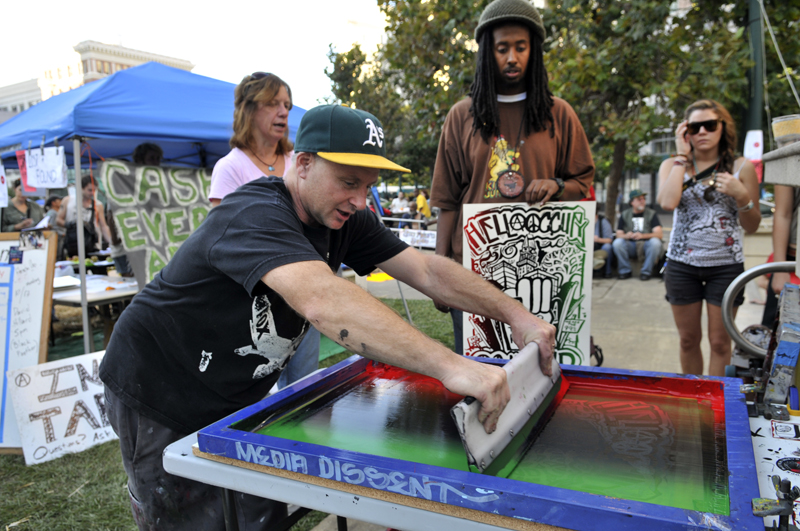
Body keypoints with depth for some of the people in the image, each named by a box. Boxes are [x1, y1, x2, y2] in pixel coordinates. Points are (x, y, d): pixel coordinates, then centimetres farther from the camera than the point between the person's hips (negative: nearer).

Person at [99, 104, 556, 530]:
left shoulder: (344, 219, -6)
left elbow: (426, 270, -11)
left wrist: (516, 314, -21)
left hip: (235, 400, 7)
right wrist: (450, 366, -54)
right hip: (160, 402, -7)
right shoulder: (256, 214, -32)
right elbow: (323, 300, -50)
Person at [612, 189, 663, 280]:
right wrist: (626, 236, -25)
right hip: (631, 245, 1)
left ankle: (646, 272, -17)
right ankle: (625, 271, -13)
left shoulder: (651, 214, 3)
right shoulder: (624, 215, 8)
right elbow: (619, 234, 1)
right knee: (617, 242, -29)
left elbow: (659, 234, -9)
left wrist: (642, 236, -28)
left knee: (655, 242, -34)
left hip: (647, 245, -1)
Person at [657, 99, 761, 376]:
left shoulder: (741, 167, 2)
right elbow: (667, 202, -19)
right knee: (688, 339, 12)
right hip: (682, 264, 1)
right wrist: (682, 156, -10)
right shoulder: (672, 165, 4)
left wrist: (742, 196, -14)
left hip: (726, 265, -1)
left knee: (720, 342, 5)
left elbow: (752, 226, 5)